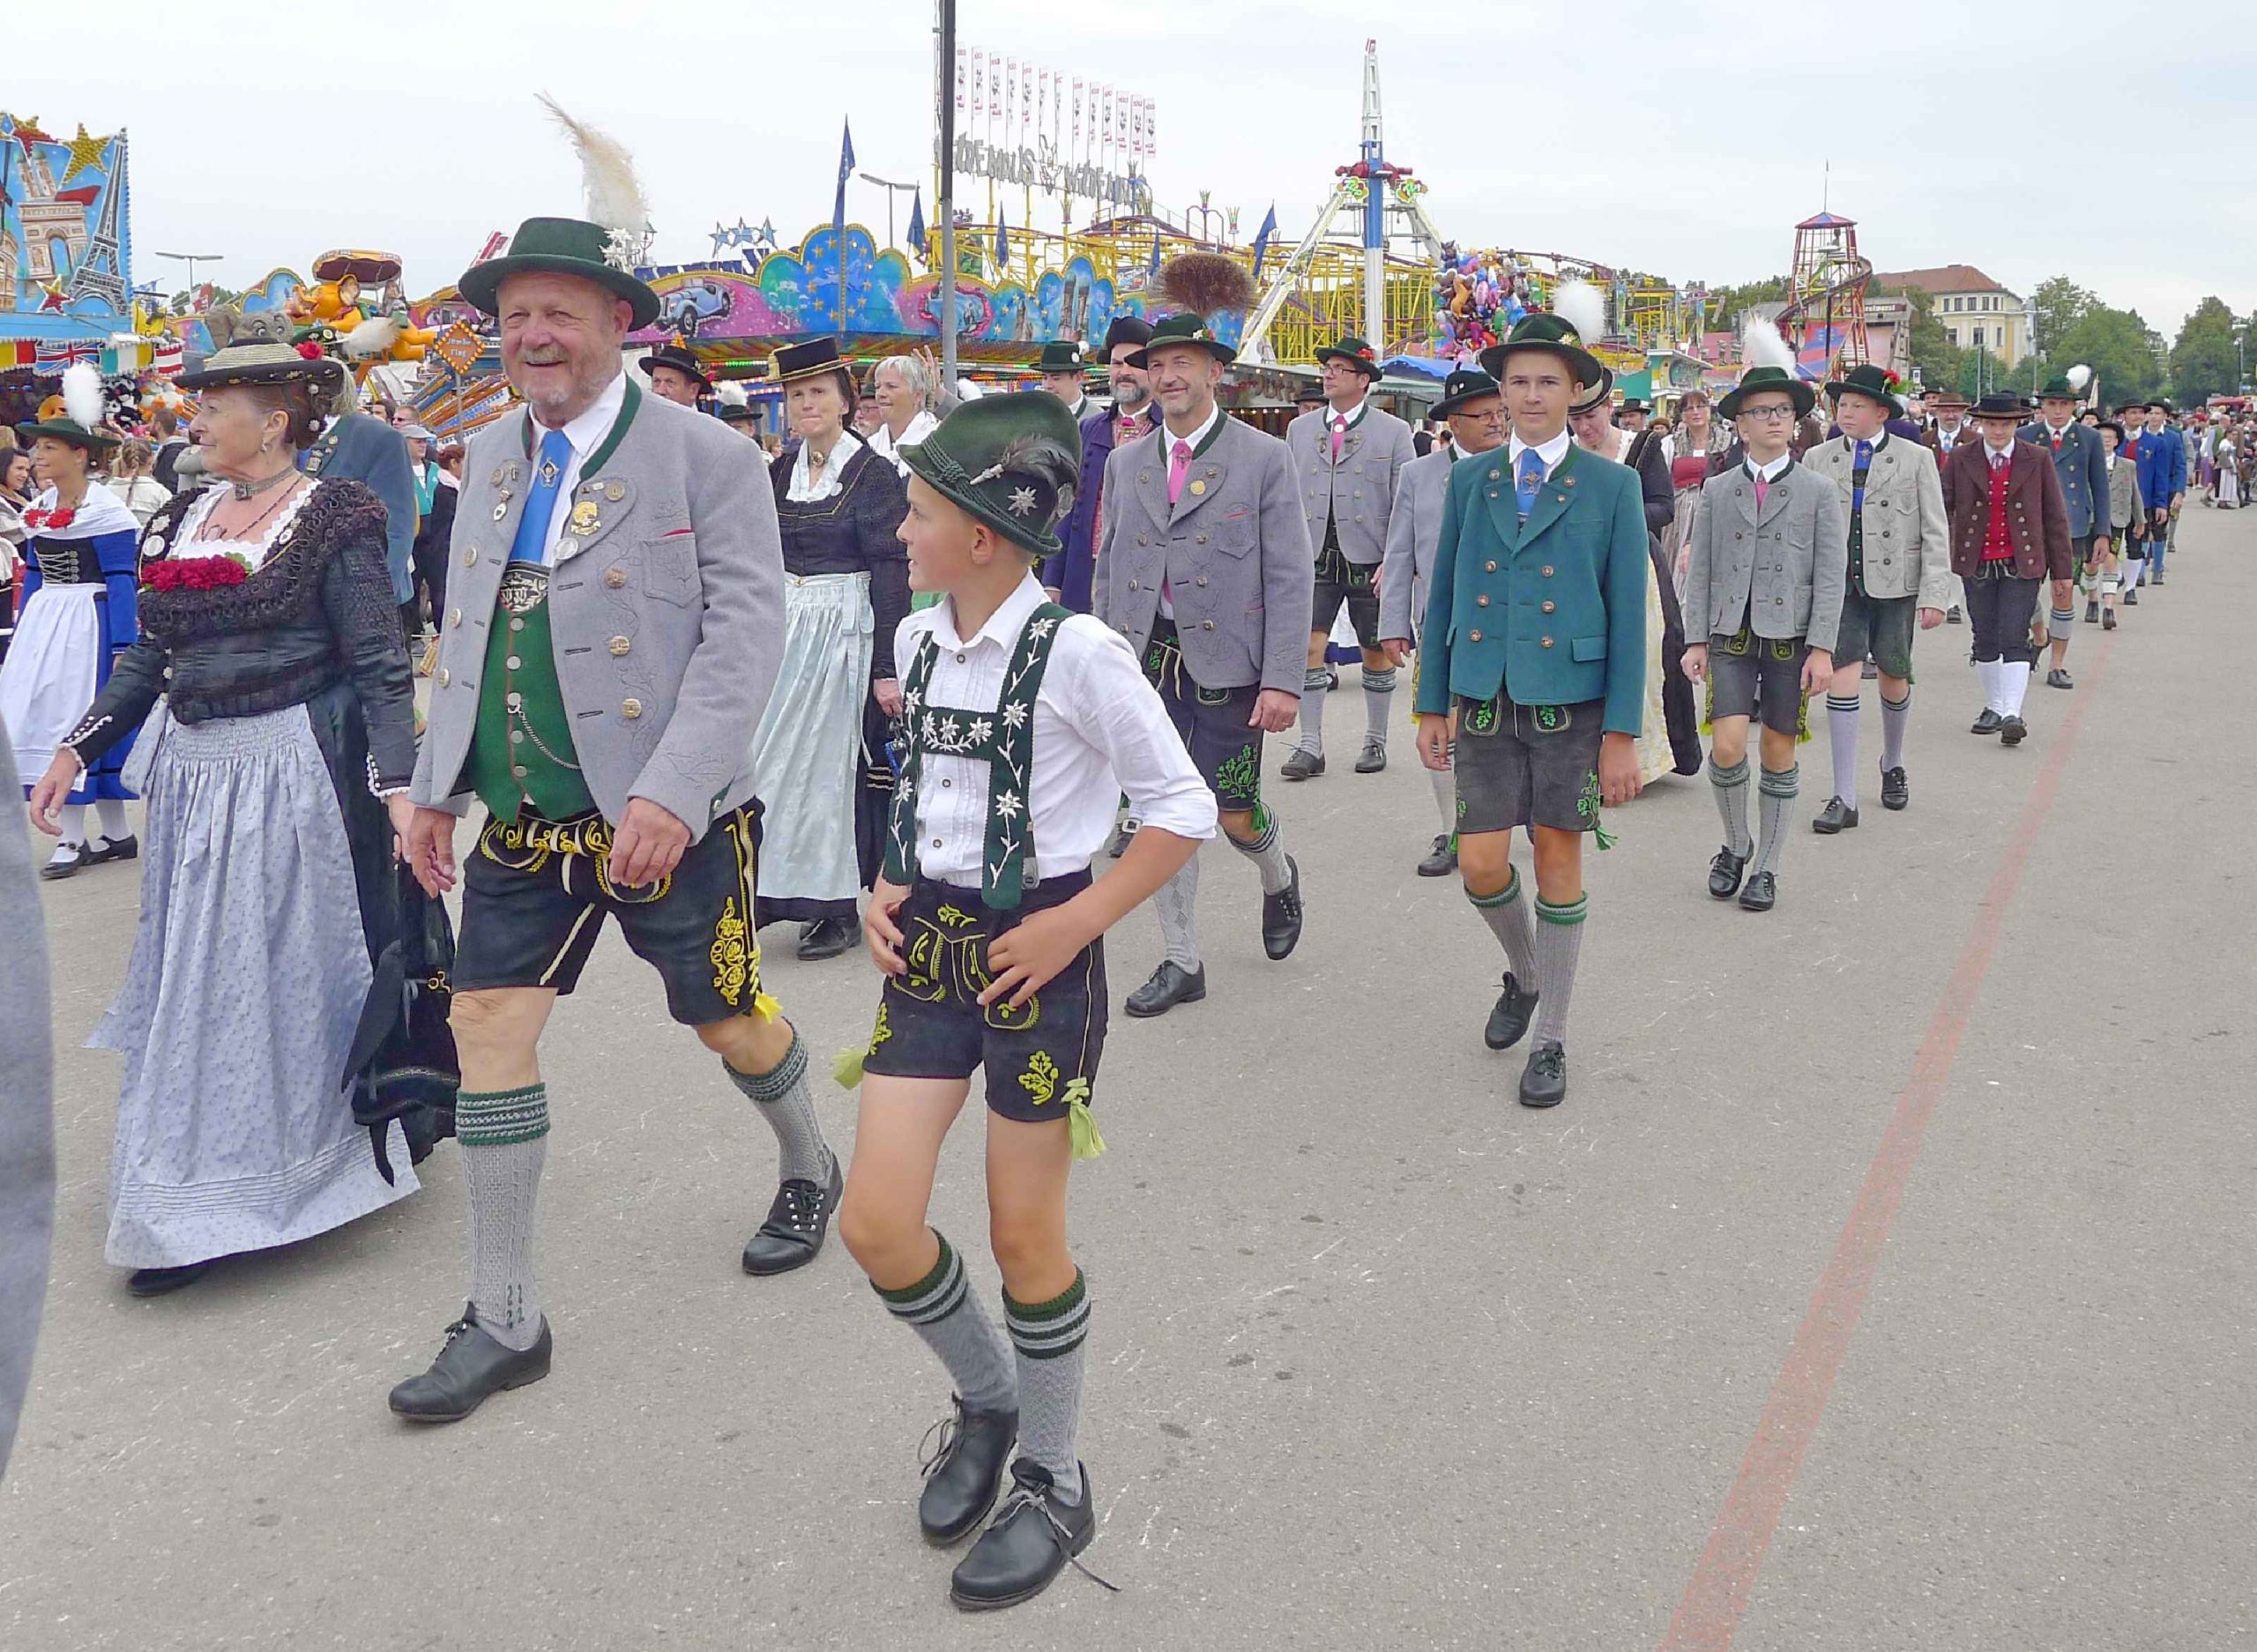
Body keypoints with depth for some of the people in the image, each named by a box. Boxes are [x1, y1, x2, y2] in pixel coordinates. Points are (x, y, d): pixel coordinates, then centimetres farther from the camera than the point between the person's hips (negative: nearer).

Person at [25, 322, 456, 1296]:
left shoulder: (332, 518, -7)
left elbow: (380, 668, -12)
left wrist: (398, 784, -22)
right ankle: (188, 1210, 26)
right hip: (191, 774, 7)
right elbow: (149, 658, 17)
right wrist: (75, 750, 8)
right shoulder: (182, 522, 13)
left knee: (275, 976, 1)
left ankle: (210, 1210, 14)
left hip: (293, 775, -7)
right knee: (190, 981, 12)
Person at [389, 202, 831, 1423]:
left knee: (728, 1021, 10)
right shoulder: (490, 458, 10)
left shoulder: (705, 456, -9)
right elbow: (465, 631, 17)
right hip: (521, 822, 5)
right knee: (488, 1028, 2)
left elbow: (746, 631, -16)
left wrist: (668, 792, -24)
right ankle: (505, 1322, 15)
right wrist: (435, 784, 12)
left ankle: (810, 1173, 43)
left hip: (666, 820, -5)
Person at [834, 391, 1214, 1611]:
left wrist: (1077, 923, -15)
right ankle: (986, 1398, 33)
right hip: (927, 952, 6)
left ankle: (1053, 1481, 30)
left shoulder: (1076, 653, -16)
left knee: (1024, 1237, 6)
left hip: (1035, 959, -6)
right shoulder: (918, 641, 5)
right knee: (875, 1224, 2)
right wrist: (888, 892, 5)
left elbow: (1183, 809, -12)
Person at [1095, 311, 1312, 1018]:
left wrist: (1282, 680, -12)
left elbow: (1290, 577, -7)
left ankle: (1278, 878, 38)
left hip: (1226, 665, -4)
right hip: (1145, 665, 4)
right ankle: (1182, 962, 18)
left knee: (1235, 814, 3)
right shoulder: (1126, 462, 9)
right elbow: (1109, 569, 13)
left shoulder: (1265, 459, -4)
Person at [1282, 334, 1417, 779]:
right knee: (1307, 648, -8)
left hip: (1369, 561, -2)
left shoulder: (1393, 432, 2)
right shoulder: (1299, 429, 11)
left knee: (1376, 654, 8)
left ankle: (1375, 741, 23)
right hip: (1314, 560, 2)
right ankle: (1310, 747, -2)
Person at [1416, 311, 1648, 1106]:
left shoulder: (1610, 486, -1)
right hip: (1484, 702, 2)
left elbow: (1628, 614, -3)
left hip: (1571, 702, -2)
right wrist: (1433, 703, 8)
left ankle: (1551, 1038, 18)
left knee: (1558, 863, 4)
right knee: (1481, 865, -2)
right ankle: (1523, 975, 30)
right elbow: (1442, 595, 11)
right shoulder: (1469, 480, 8)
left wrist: (1623, 733, -7)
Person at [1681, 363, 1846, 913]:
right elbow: (1700, 572, 8)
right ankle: (1736, 845, 12)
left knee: (1778, 751, 5)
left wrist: (1821, 648, -9)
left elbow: (1831, 576, -2)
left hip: (1791, 636, -1)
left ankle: (1766, 866, 17)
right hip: (1731, 637, 1)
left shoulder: (1819, 492, 3)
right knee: (1727, 745, -12)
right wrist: (1696, 640, 1)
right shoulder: (1718, 491, 8)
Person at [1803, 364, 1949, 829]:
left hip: (1895, 584, 0)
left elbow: (1935, 532, 0)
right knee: (1842, 679, -9)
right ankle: (1844, 799, -6)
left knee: (1894, 680, 12)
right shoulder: (1818, 459, 7)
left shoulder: (1916, 458, 2)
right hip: (1838, 585, 0)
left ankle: (1892, 764, 40)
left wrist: (1935, 593, -7)